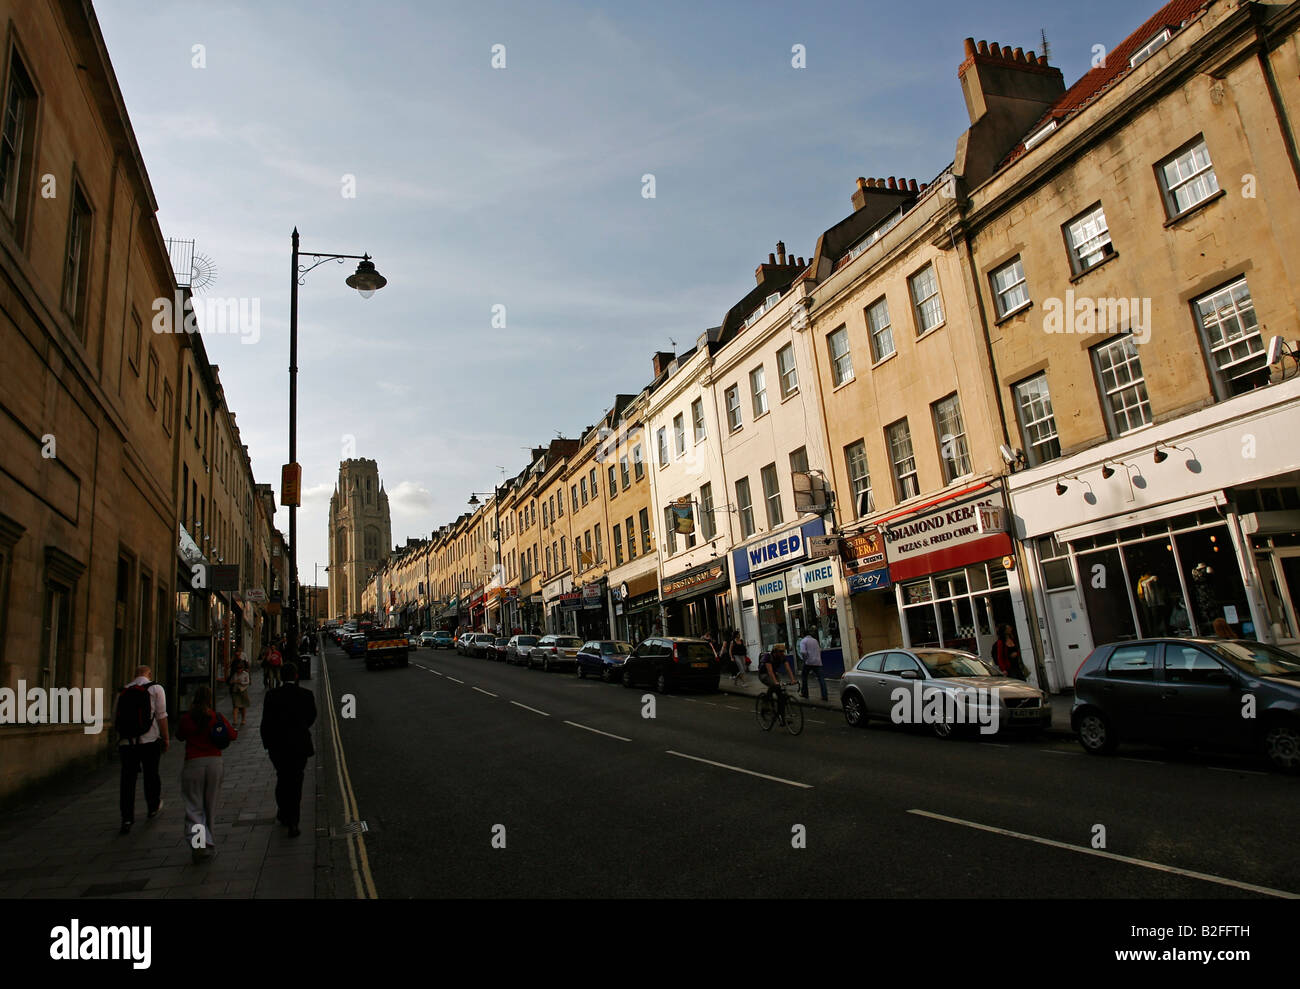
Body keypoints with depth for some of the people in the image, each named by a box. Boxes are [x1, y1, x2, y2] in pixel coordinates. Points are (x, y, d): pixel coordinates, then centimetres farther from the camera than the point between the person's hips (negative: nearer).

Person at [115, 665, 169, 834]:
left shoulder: (123, 691, 13)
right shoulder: (156, 688, 0)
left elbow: (115, 720, 16)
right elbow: (161, 716, -7)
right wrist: (166, 738, -1)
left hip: (126, 742, 3)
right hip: (149, 741, -3)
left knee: (127, 779, 6)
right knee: (151, 775, 14)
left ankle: (127, 818, 0)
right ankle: (153, 808, 31)